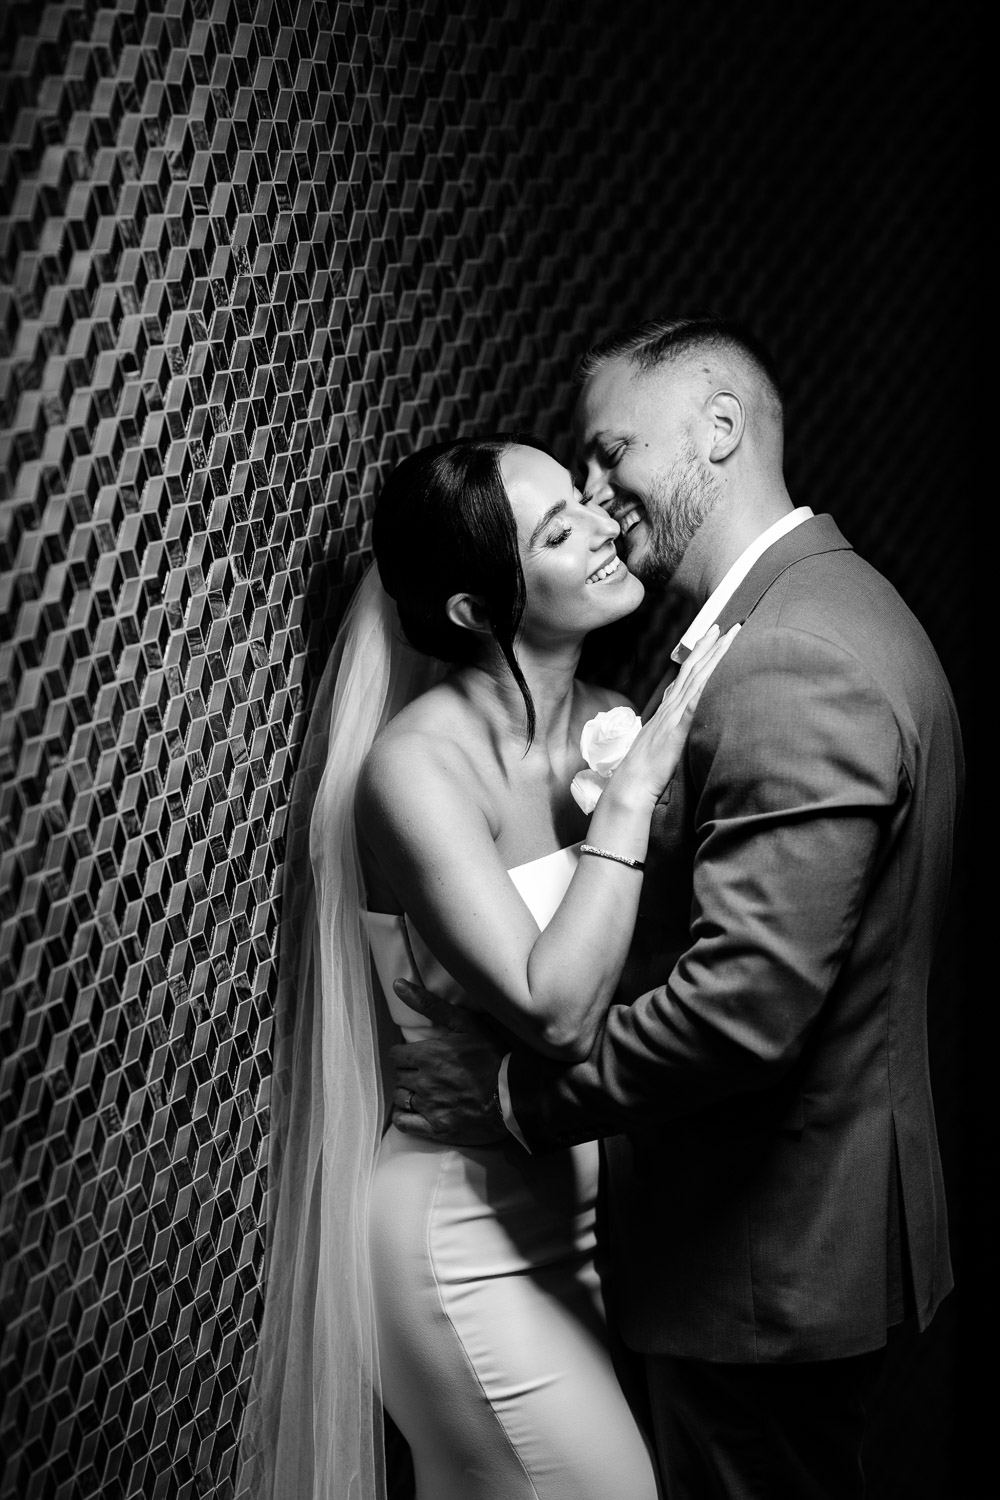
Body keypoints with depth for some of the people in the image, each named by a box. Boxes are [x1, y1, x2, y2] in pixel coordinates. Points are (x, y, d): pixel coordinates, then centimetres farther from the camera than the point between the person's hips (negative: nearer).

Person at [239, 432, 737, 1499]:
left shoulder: (610, 719, 0)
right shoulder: (417, 762, -20)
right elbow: (556, 1010, -28)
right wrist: (634, 782, -25)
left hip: (586, 1198, 7)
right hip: (468, 1237, -7)